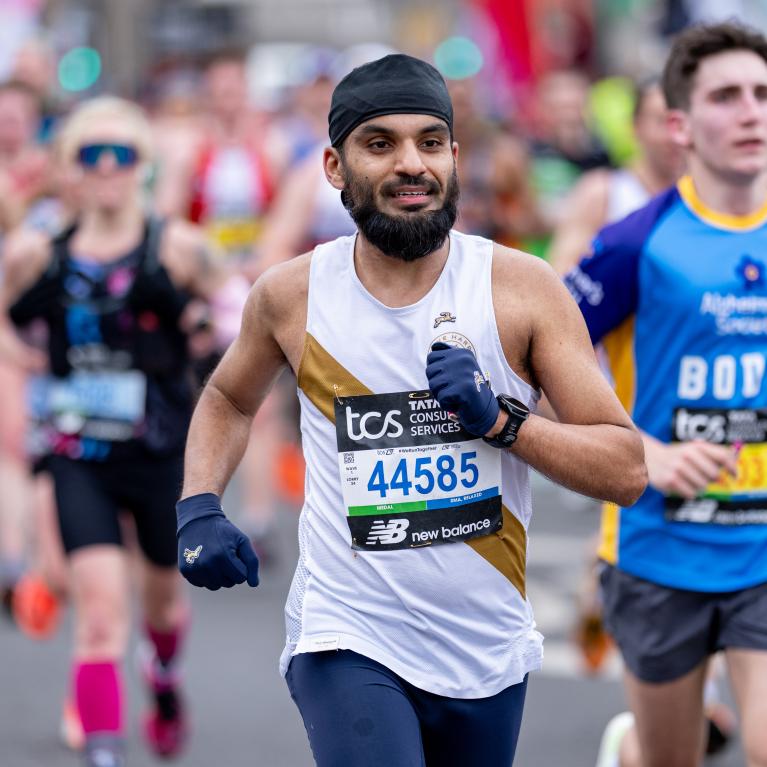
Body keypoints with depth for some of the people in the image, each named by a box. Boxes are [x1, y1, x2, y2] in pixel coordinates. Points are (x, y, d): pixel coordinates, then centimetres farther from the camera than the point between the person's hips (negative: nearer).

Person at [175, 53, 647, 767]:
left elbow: (627, 470, -7)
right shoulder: (291, 294, -3)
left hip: (488, 651, 2)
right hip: (348, 644, -2)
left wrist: (501, 420, -21)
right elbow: (227, 399, 20)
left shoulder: (521, 287, -7)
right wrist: (197, 508, 2)